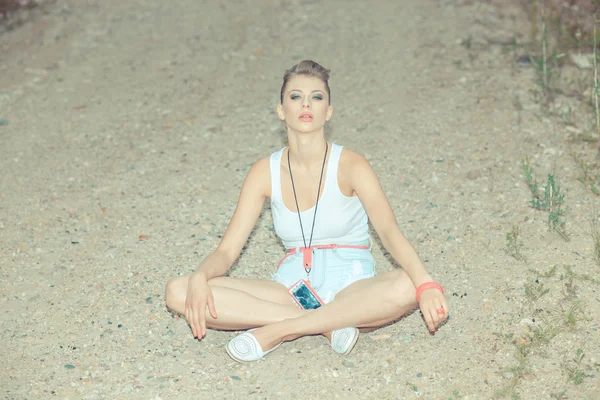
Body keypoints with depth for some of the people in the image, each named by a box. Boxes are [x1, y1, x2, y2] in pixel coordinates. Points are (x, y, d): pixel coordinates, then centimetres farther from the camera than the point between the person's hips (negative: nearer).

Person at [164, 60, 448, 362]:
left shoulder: (350, 166, -8)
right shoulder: (265, 172, 0)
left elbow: (388, 229, -23)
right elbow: (227, 250, -2)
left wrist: (425, 284, -41)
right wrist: (200, 278, -25)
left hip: (349, 290, -2)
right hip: (291, 287, 3)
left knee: (405, 287, -37)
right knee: (179, 292, -18)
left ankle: (278, 330, -25)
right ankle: (327, 325, -21)